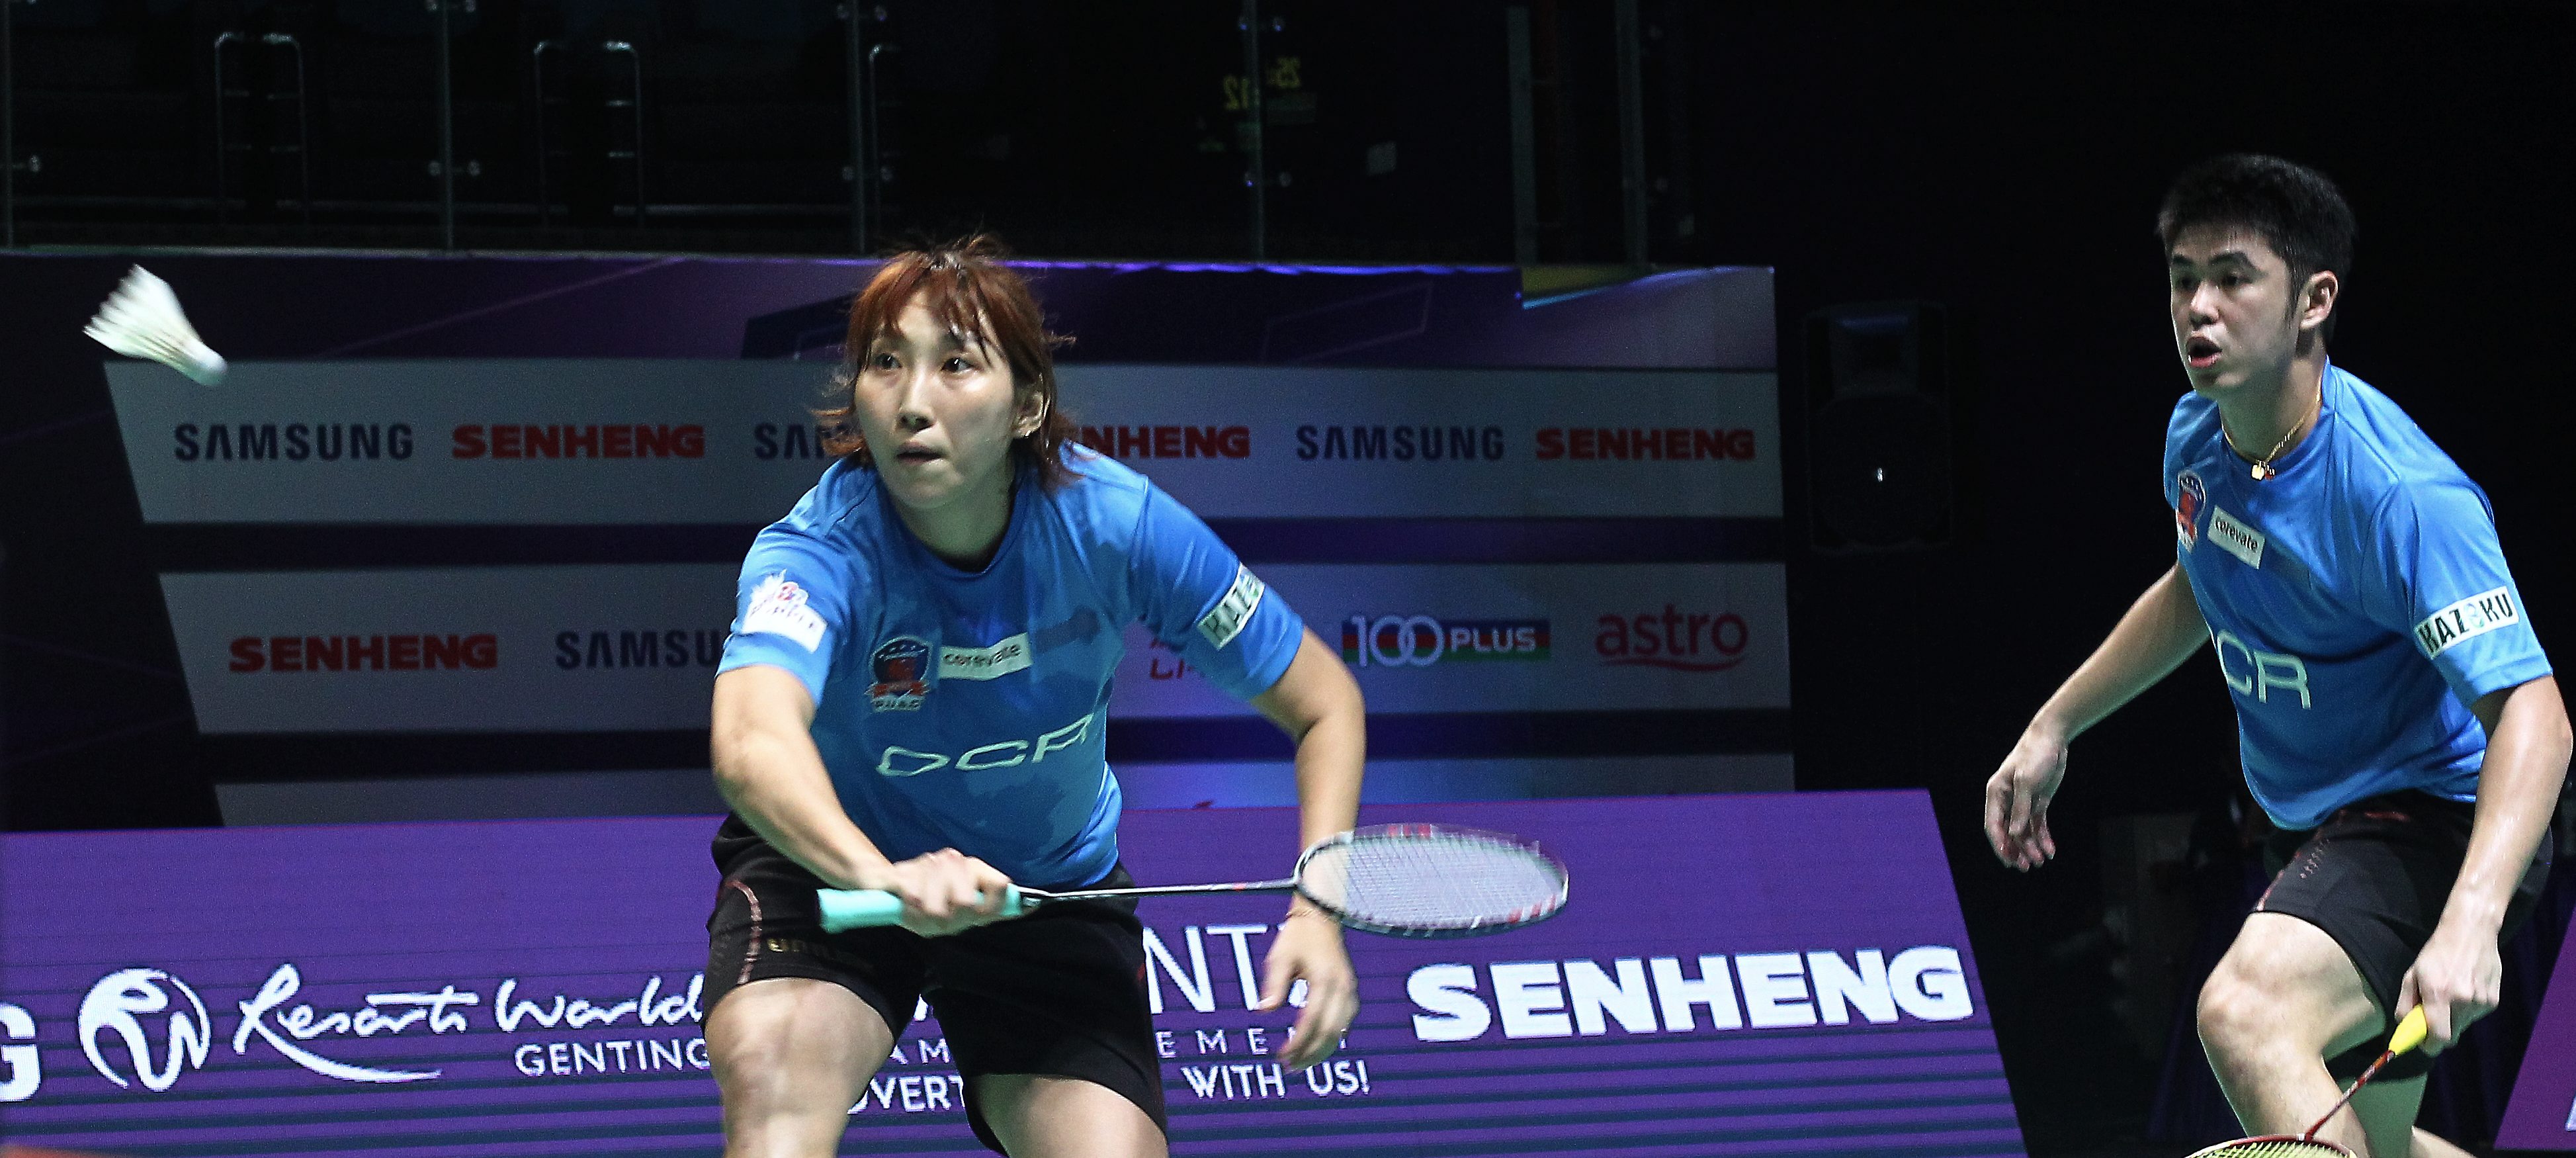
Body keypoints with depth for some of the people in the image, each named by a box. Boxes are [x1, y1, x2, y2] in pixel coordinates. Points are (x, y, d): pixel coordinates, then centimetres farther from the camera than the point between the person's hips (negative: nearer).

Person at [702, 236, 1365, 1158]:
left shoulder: (1119, 524, -22)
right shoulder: (818, 553, -30)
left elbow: (1324, 707, -9)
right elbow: (752, 744, -52)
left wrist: (1316, 913, -25)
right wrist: (882, 874, -72)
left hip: (1054, 891, 3)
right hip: (834, 864, -3)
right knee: (773, 1067, -34)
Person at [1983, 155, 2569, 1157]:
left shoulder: (2398, 492, -27)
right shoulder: (2198, 437, -2)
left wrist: (2469, 922, -47)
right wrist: (2054, 727, 23)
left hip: (2435, 817, -9)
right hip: (2319, 831, 9)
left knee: (2245, 1011, -35)